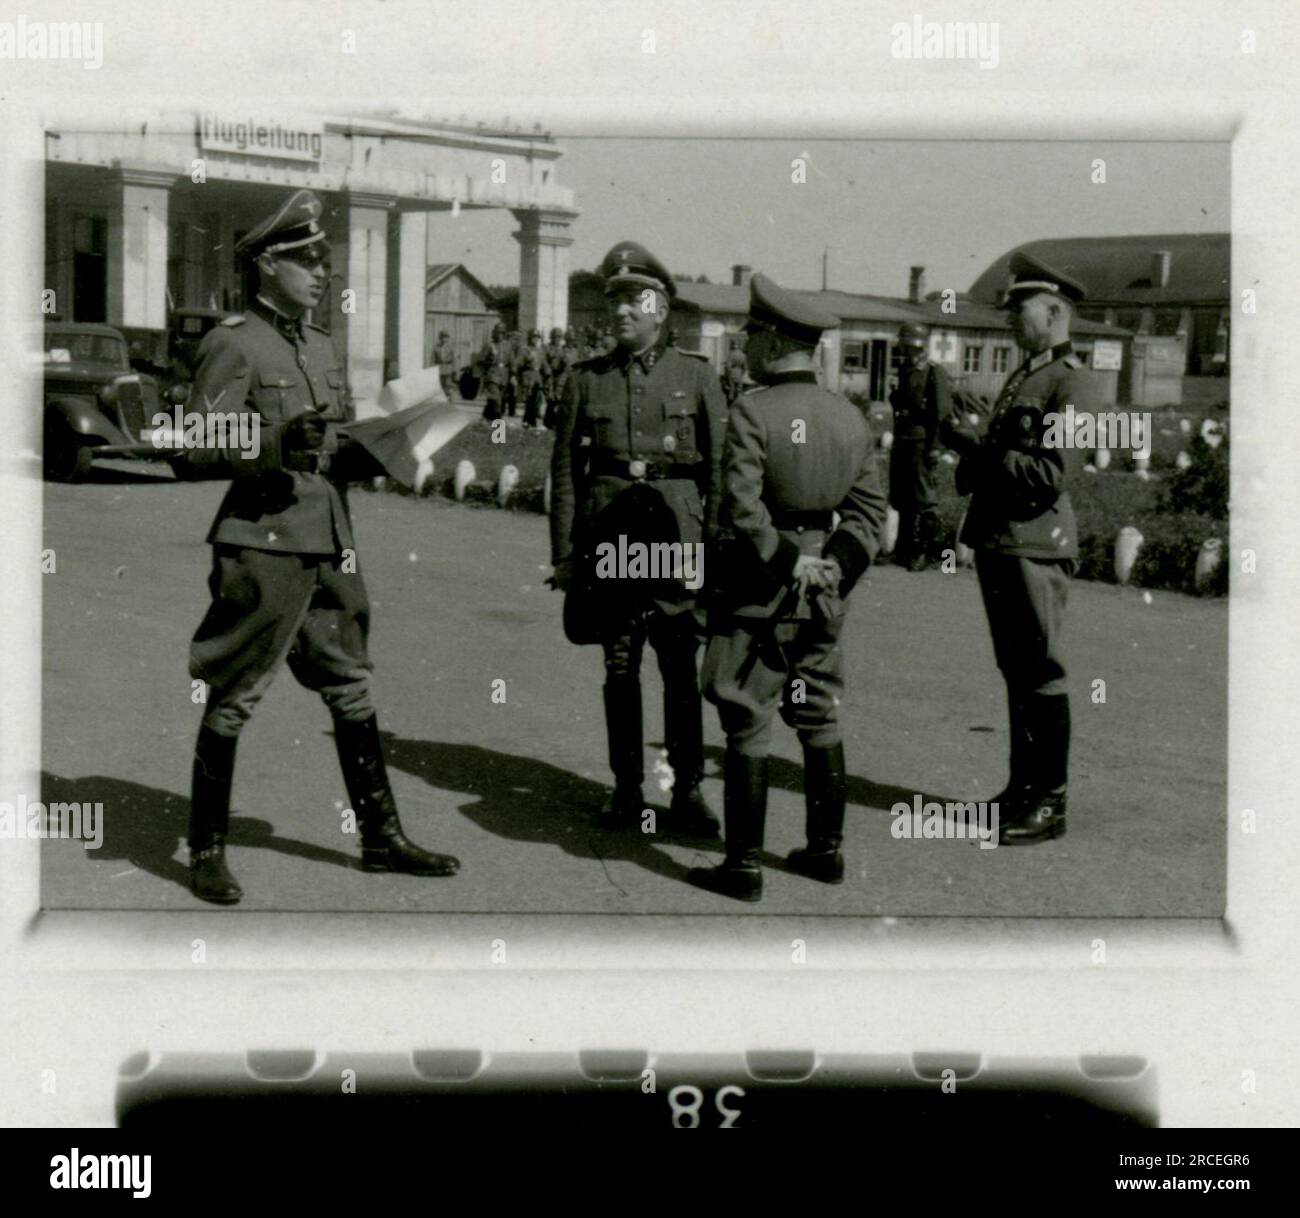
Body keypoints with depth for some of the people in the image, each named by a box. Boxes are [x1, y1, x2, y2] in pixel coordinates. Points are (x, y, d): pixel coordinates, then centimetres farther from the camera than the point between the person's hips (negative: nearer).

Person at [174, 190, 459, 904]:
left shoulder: (320, 348, 16)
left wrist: (374, 455, 5)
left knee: (352, 691, 12)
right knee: (234, 700, 0)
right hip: (262, 545, -8)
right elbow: (191, 455, -14)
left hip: (329, 547, 8)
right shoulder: (233, 345, -9)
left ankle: (381, 838, 22)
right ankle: (206, 852, 12)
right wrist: (273, 449, -27)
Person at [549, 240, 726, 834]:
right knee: (619, 668, 6)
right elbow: (564, 470, 9)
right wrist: (563, 553, 4)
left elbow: (719, 468, 4)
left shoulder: (696, 375, 4)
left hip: (676, 539, -1)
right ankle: (626, 786, 16)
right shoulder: (587, 378, 8)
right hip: (607, 539, 2)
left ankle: (687, 789, 11)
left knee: (681, 669, 1)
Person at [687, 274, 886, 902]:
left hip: (757, 595, -6)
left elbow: (740, 511, -21)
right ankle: (826, 849, 24)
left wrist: (788, 560, -12)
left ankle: (743, 865, 4)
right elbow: (868, 510, 6)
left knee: (747, 728, 0)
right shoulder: (852, 418, 7)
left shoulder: (753, 412, -14)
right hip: (822, 598, 7)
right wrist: (834, 567, -1)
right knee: (820, 719, 16)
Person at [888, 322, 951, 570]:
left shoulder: (935, 374, -6)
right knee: (901, 499, 11)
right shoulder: (904, 372, 17)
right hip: (901, 444, 8)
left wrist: (934, 447, -17)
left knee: (924, 499, -4)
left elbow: (943, 413, -12)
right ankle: (905, 549, 22)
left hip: (922, 444, -8)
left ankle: (925, 551, 2)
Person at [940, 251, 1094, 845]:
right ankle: (1023, 788, 24)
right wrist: (970, 451, 4)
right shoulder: (1020, 377, 18)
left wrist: (975, 447, -16)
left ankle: (1049, 805, 4)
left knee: (1040, 674, -3)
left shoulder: (1072, 382, -11)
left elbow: (1049, 474, -20)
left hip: (1035, 545, -9)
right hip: (997, 541, 9)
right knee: (1015, 672, 14)